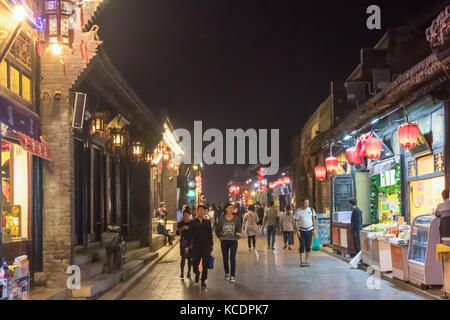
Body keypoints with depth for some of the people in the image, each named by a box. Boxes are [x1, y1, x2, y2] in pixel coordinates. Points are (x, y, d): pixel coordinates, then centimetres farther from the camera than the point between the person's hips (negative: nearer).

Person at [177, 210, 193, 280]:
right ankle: (182, 273, -9)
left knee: (190, 258, 4)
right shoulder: (180, 223, 5)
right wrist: (180, 229, -17)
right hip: (183, 242, 0)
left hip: (191, 242, 0)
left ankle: (189, 272, 15)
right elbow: (177, 233, 3)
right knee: (183, 257, -9)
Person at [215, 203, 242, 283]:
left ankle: (233, 276, -10)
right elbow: (217, 229, 13)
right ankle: (227, 273, 29)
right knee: (225, 258, 9)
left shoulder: (236, 218, 0)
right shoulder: (222, 218, 2)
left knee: (232, 258, -11)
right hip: (224, 241, 2)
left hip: (233, 241, -2)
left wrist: (238, 234, -13)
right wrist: (219, 236, 10)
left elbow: (239, 228, -1)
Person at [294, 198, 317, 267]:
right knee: (302, 245, -2)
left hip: (309, 230, 2)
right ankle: (301, 261, 6)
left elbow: (313, 219, 9)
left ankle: (306, 261, 13)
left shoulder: (311, 209, 2)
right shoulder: (298, 211, -6)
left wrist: (314, 229, 4)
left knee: (308, 246, 3)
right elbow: (296, 221, -4)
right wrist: (297, 230, -11)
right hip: (301, 230, -2)